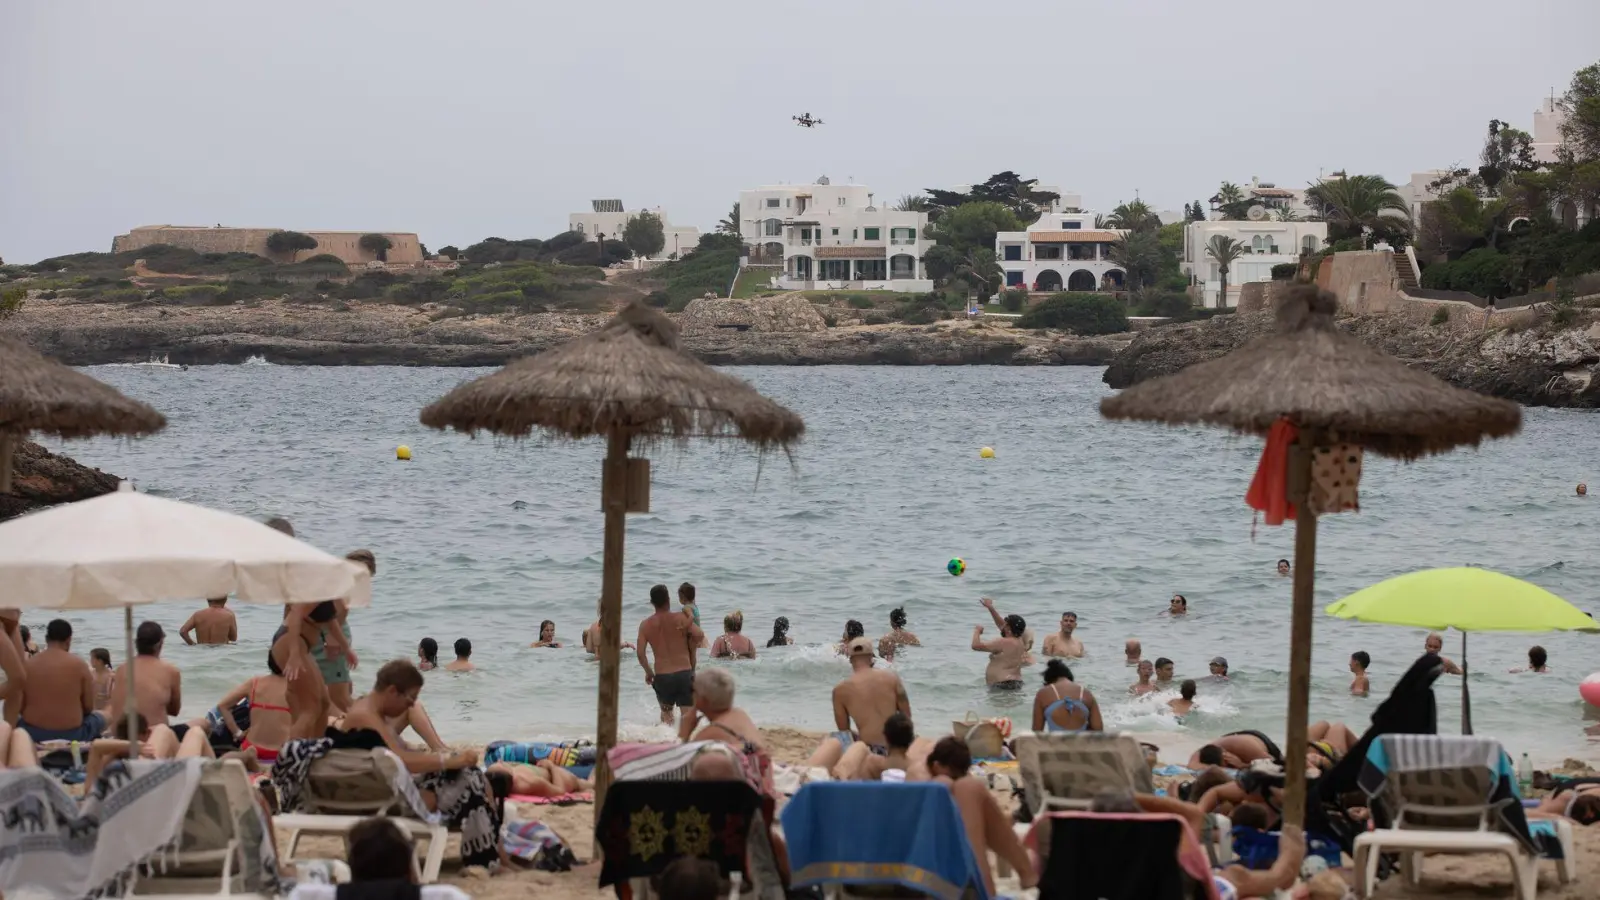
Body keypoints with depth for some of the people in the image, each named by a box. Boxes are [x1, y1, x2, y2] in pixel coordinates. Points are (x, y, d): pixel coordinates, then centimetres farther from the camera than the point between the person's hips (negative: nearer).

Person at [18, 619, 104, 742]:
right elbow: (88, 708, -2)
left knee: (18, 721, 36)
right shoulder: (79, 665, -8)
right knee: (99, 717, 28)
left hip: (32, 734, 2)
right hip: (71, 735, -2)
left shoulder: (28, 665, -2)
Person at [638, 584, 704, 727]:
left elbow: (641, 654, -2)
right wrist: (689, 647, 7)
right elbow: (699, 635, -14)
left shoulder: (645, 625, 3)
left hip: (661, 676, 2)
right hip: (684, 673, -2)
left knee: (666, 712, 24)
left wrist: (649, 672, 14)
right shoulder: (681, 618, -3)